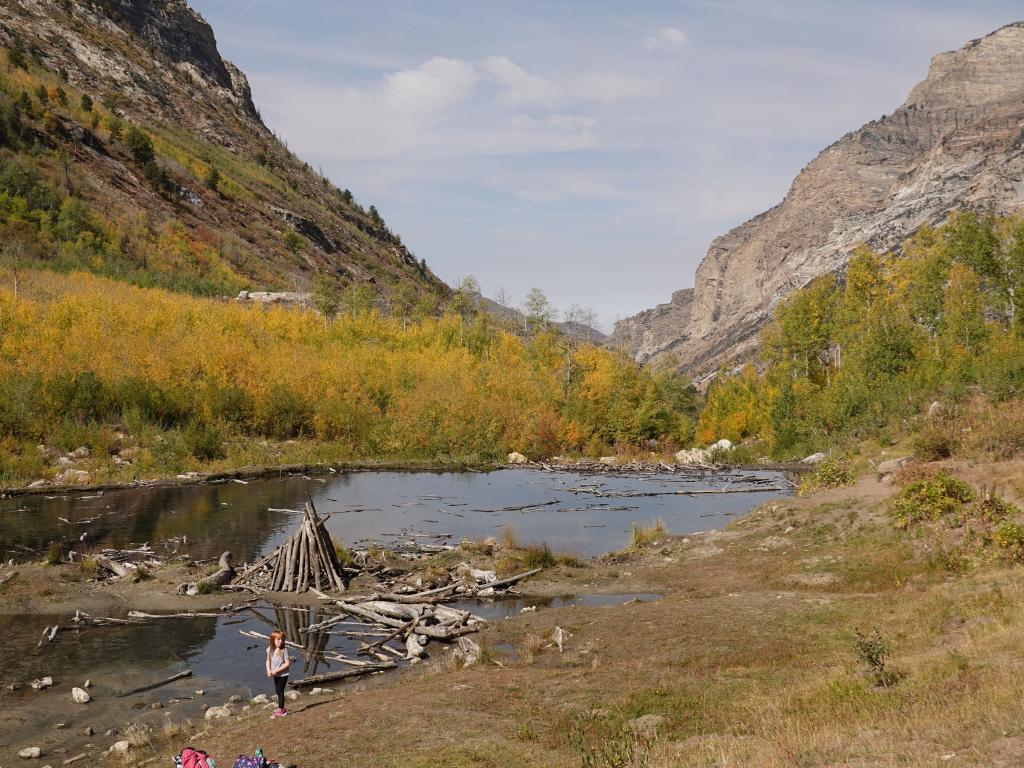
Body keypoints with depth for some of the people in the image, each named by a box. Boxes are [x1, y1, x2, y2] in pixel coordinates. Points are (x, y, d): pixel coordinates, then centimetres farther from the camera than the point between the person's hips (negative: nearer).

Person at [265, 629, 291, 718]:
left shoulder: (284, 650, -18)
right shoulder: (270, 650, -3)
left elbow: (287, 663, -19)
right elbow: (268, 661, 7)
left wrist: (276, 670, -21)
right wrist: (268, 670, -10)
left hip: (283, 675, -6)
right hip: (275, 675, 6)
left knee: (280, 691, -5)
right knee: (277, 691, 14)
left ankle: (280, 710, 3)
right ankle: (281, 709, 28)